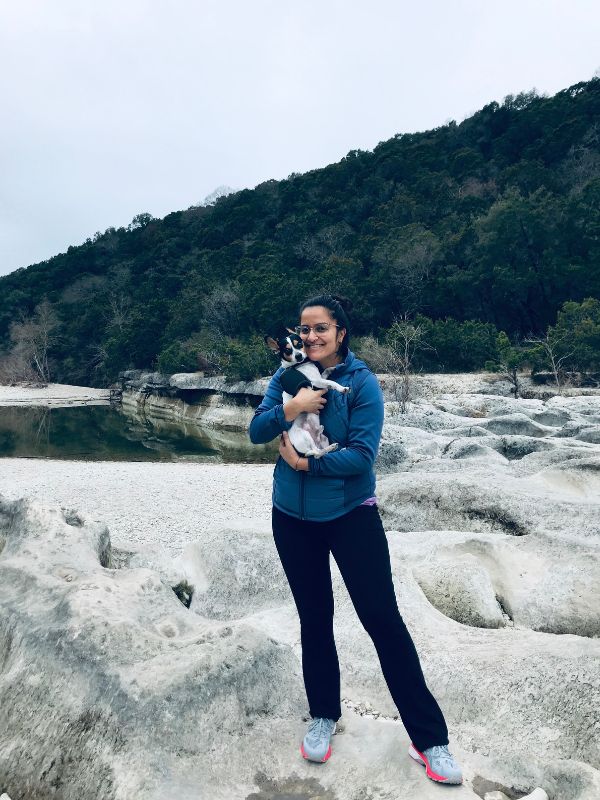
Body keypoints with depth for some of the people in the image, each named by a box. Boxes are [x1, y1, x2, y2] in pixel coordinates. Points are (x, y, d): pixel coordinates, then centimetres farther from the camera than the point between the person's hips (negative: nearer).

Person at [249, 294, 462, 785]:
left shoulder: (362, 382, -12)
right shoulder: (289, 375, 0)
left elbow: (361, 455, -19)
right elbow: (256, 432, -5)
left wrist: (306, 463, -16)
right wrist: (289, 409, -22)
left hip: (351, 515, -4)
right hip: (293, 518, 4)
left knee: (383, 618, 0)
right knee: (314, 617, 17)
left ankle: (429, 739, 16)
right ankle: (323, 716, 38)